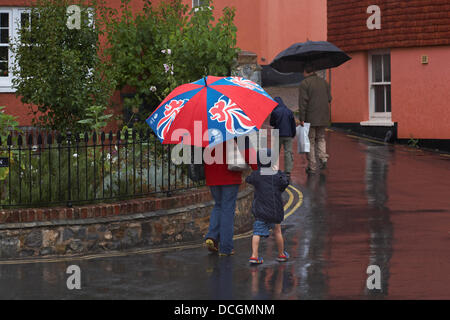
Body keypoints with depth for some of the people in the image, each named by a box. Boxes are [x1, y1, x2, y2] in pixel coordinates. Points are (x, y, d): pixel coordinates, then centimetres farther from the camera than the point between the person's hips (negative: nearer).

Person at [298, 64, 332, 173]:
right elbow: (329, 99, 11)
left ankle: (312, 166, 2)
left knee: (310, 140, 2)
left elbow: (303, 102, -15)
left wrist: (301, 119, -14)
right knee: (321, 137, 19)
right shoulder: (324, 82, 9)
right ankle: (323, 157, -1)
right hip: (323, 117, 5)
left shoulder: (304, 84, -9)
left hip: (310, 117, -5)